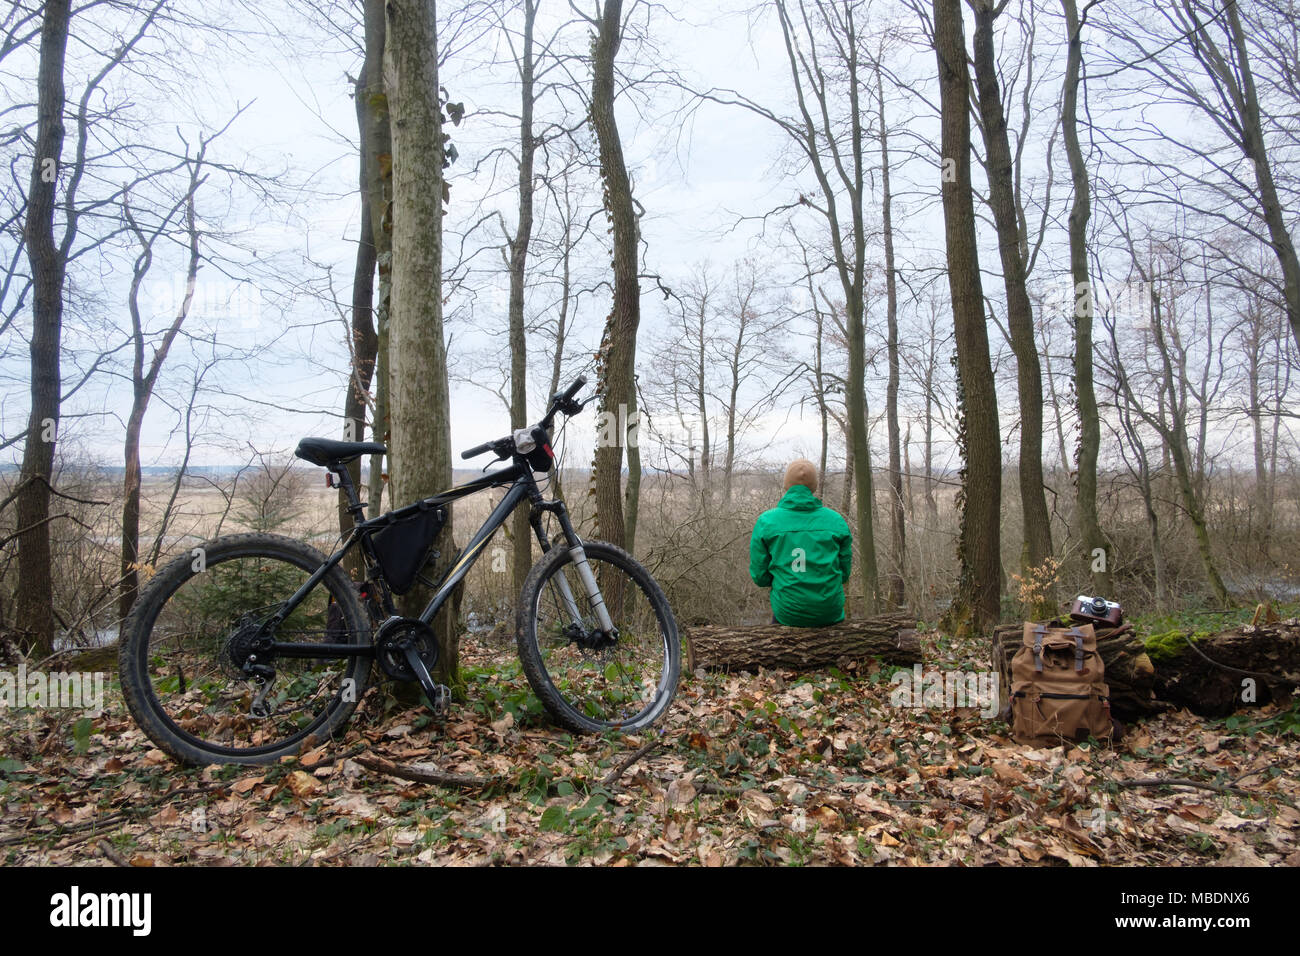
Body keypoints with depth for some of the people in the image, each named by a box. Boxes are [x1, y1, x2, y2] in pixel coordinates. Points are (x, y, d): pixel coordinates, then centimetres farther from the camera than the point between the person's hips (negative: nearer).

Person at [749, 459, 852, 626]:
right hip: (830, 614, 1)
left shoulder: (765, 522, -8)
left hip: (789, 613, -1)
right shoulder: (836, 520, -4)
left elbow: (759, 576, -4)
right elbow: (844, 574, 2)